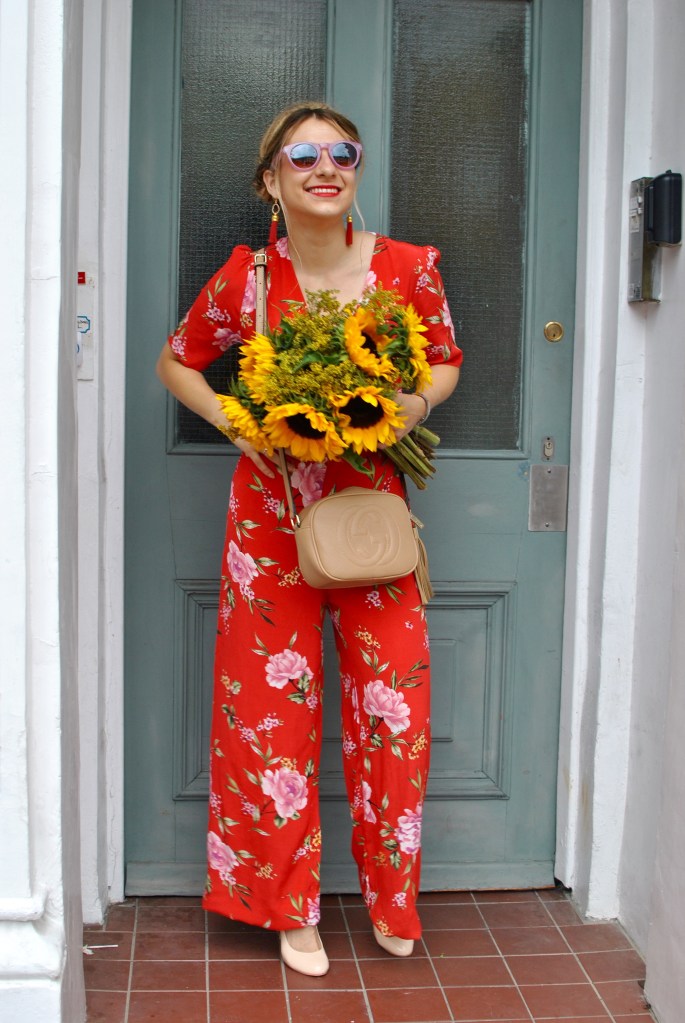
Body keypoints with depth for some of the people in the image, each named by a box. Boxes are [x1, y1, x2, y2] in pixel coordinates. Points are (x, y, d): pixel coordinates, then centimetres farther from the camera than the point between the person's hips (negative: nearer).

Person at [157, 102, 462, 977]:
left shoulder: (409, 267, -5)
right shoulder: (246, 278, -5)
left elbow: (446, 360, 11)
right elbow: (176, 362, 10)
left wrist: (417, 402, -11)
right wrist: (234, 422, -7)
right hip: (272, 510, 0)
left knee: (394, 699, 2)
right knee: (274, 705, 5)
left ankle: (390, 898, 26)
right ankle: (291, 906, 24)